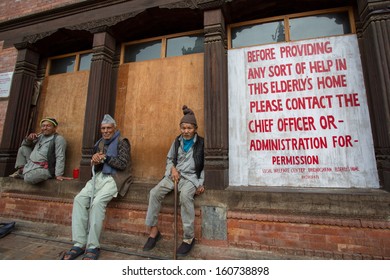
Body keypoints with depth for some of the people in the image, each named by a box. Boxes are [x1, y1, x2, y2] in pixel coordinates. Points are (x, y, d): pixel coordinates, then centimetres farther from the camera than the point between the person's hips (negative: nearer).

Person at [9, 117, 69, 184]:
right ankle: (20, 170, 11)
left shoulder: (59, 139, -12)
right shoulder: (40, 136, 13)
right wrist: (29, 139, 3)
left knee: (28, 178, -32)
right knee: (22, 148, 15)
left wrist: (58, 174, -28)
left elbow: (60, 157, -20)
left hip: (43, 169, -8)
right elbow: (24, 144, 29)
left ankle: (24, 173, 3)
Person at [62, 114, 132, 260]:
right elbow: (95, 167, 19)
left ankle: (93, 246, -17)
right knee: (79, 199, -17)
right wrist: (95, 161, -4)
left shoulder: (122, 142, -1)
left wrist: (104, 157, -12)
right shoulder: (99, 143, 20)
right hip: (99, 177, 7)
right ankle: (79, 244, -11)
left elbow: (123, 164, -12)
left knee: (97, 202, -28)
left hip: (114, 178, -6)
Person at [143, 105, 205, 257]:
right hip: (174, 174, 5)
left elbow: (205, 165, 2)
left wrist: (201, 183, -7)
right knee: (154, 192, -18)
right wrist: (173, 169, -3)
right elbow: (169, 158, 18)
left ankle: (189, 237, -19)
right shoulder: (177, 141, 11)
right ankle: (154, 230, 0)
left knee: (185, 195, -35)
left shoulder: (201, 143, -1)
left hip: (191, 177, -4)